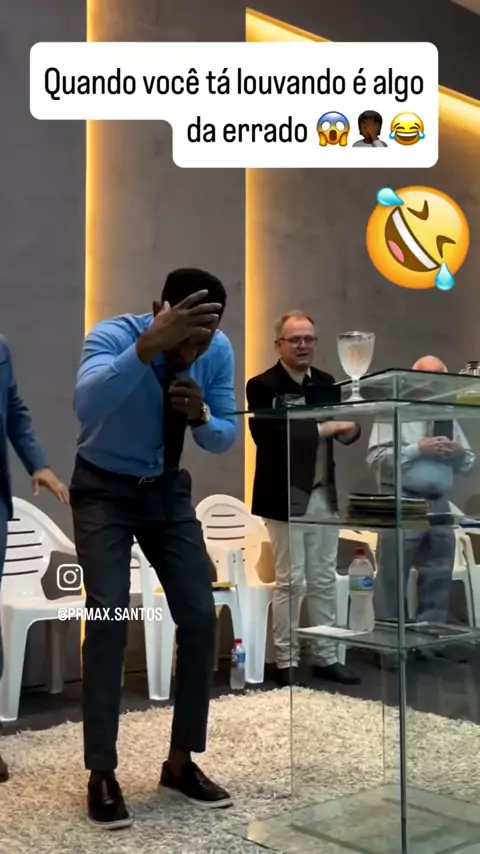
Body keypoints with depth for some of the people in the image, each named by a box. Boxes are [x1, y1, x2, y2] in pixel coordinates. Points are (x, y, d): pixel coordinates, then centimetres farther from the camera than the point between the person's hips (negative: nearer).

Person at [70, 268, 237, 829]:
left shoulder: (219, 351, -13)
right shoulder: (113, 335, -26)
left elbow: (225, 439, -3)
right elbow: (87, 405, -47)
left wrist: (202, 415, -26)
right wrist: (150, 345, -58)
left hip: (168, 489, 4)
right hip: (104, 489, -4)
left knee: (200, 616, -3)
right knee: (110, 616, -17)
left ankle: (180, 763, 12)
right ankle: (102, 775, -3)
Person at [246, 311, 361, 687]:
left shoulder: (326, 382, 10)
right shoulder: (262, 386, -7)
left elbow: (349, 431, 5)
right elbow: (271, 436, -21)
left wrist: (347, 427, -20)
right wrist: (326, 428, -17)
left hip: (325, 496, 6)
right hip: (287, 497, -6)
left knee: (325, 580, 11)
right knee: (290, 582, 0)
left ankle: (326, 658, 21)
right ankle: (286, 662, 11)